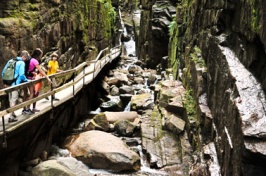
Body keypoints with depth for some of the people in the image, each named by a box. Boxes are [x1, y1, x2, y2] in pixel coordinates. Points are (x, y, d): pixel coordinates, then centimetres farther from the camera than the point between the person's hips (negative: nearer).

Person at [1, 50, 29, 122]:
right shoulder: (21, 63, -9)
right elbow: (21, 75, -17)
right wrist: (27, 80, -2)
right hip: (15, 84, -7)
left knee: (11, 99, 18)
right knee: (14, 100, -2)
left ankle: (12, 113, 31)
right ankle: (11, 117, -2)